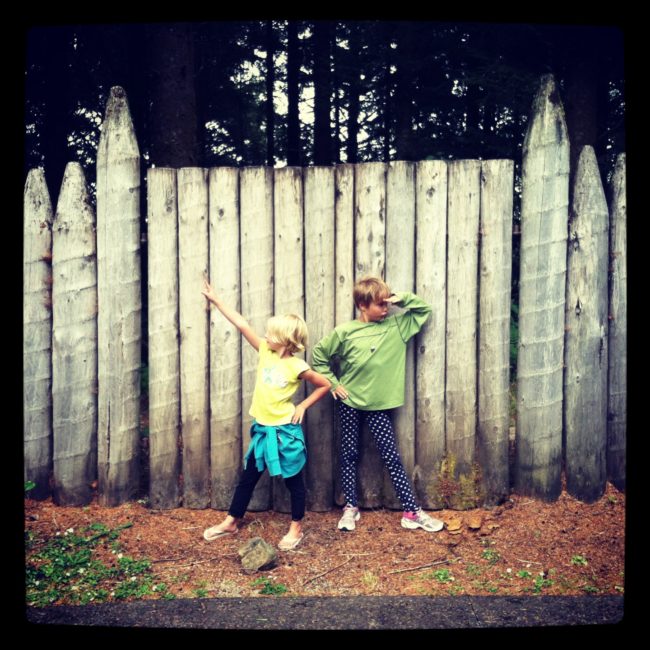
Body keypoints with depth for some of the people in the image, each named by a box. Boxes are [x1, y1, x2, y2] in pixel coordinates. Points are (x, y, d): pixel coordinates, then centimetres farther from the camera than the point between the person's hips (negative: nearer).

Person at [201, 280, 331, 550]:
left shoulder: (297, 367, -14)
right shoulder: (265, 352, -1)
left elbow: (325, 385, -5)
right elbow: (242, 324, -3)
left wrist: (303, 406, -6)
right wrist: (216, 300, -2)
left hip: (285, 430, -5)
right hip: (262, 429, 6)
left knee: (293, 480, 10)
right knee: (248, 477, 17)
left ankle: (296, 528, 26)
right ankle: (231, 521, 32)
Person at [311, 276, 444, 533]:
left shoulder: (396, 326, -3)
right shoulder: (345, 332, -10)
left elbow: (425, 309, 4)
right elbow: (318, 354, -1)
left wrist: (403, 298, -12)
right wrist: (333, 383, -3)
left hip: (378, 406, 1)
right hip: (349, 404, -1)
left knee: (392, 458, 3)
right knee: (349, 456, 10)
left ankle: (412, 512, 10)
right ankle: (351, 508, 24)